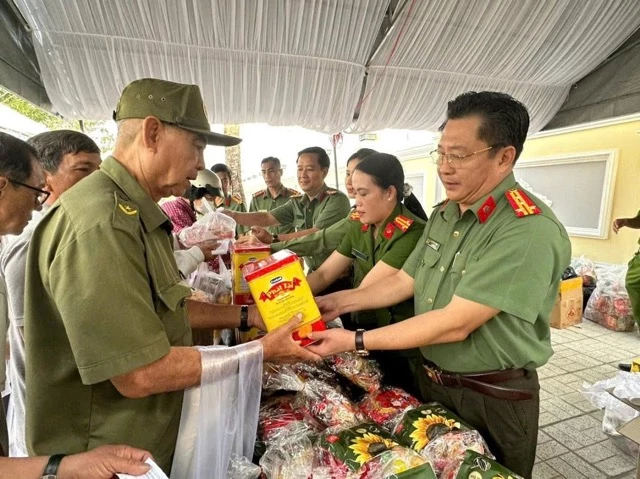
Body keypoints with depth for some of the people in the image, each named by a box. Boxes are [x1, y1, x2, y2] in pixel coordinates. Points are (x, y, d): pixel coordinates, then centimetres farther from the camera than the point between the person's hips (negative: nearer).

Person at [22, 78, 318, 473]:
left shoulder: (136, 214, 6)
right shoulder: (101, 222, -29)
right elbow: (140, 375, -29)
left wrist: (245, 317, 3)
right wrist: (261, 351, -20)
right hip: (107, 458, -9)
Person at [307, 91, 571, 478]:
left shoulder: (531, 231, -27)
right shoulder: (444, 215, 0)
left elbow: (455, 324, -30)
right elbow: (404, 281, 3)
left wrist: (356, 342, -27)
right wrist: (340, 303, -7)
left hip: (493, 398, -7)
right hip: (430, 380, 7)